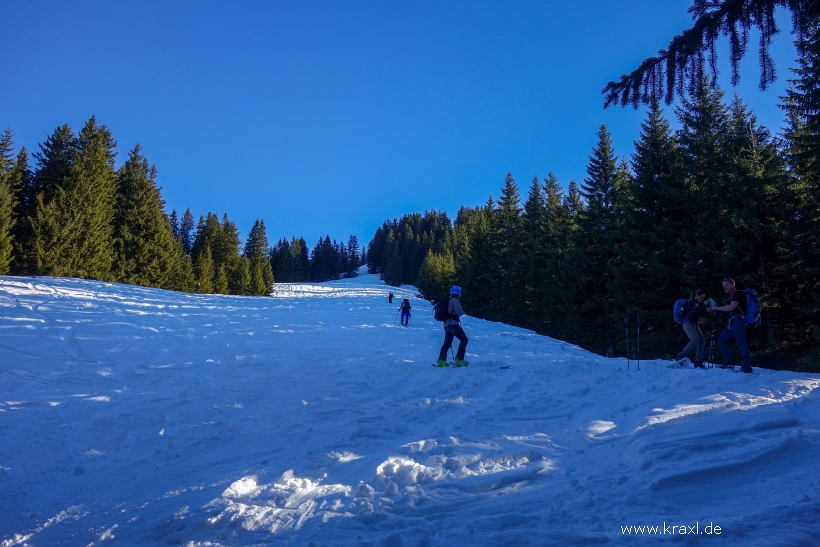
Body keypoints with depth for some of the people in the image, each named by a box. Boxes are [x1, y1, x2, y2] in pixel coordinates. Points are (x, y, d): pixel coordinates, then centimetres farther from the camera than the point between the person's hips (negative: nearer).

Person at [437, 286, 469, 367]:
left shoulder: (448, 301, 19)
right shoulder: (455, 300, -8)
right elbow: (459, 312, -15)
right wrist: (463, 312, 5)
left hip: (447, 324, 9)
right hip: (453, 324, -9)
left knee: (447, 343, 15)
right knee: (464, 340, -6)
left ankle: (441, 360, 11)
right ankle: (459, 359, -13)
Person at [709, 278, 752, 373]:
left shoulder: (738, 294, -6)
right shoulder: (732, 296, 24)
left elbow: (731, 307, -17)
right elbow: (728, 310, 22)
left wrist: (717, 308, -7)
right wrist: (714, 308, 15)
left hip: (738, 321, -10)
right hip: (732, 322, 10)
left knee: (741, 343, -16)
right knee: (722, 339, 13)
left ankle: (746, 366, -18)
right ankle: (728, 363, 13)